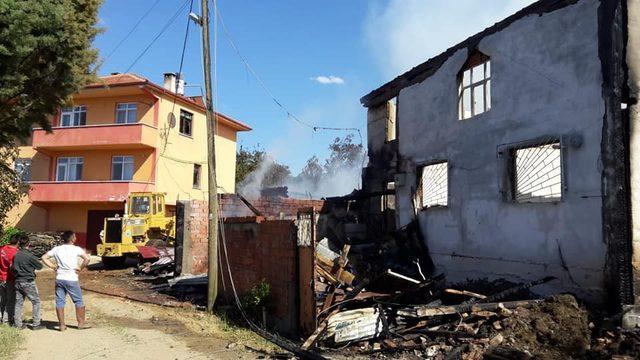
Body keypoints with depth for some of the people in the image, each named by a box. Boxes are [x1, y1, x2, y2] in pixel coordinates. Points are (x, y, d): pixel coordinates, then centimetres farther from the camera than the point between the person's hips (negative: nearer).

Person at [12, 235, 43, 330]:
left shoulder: (16, 255, 3)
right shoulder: (30, 255, -16)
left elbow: (13, 268, 10)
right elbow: (40, 266, -6)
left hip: (18, 282, 6)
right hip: (28, 282, -6)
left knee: (18, 303, 12)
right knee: (36, 302, 3)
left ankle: (17, 324, 17)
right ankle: (36, 324, 2)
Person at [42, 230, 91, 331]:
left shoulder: (56, 249, 6)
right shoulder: (76, 249, -8)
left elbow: (44, 257, 8)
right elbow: (87, 258, -21)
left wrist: (53, 266, 8)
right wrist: (81, 268, -8)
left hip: (59, 279, 4)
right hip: (72, 279, -4)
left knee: (59, 302, 10)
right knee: (78, 301, 9)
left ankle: (62, 325, 13)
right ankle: (81, 323, 15)